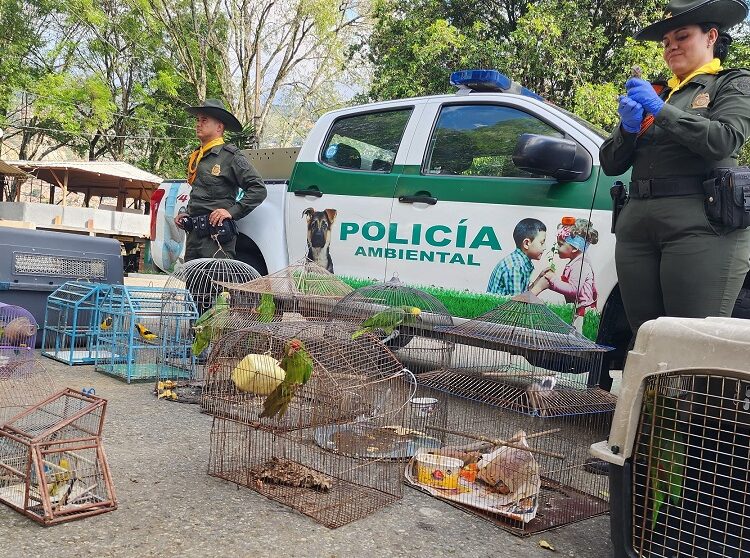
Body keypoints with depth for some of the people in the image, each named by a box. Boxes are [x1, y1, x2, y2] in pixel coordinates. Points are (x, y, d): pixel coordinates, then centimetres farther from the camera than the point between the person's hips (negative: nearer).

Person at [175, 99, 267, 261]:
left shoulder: (230, 156, -4)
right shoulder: (196, 157, 20)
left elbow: (258, 189, -10)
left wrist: (232, 212, -16)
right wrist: (185, 214, 16)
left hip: (216, 237, -8)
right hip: (193, 236, 8)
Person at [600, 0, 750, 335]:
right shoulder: (657, 93, 24)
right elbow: (610, 164, 18)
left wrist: (660, 110, -8)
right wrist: (628, 127, -1)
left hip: (700, 224, -5)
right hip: (636, 225, 5)